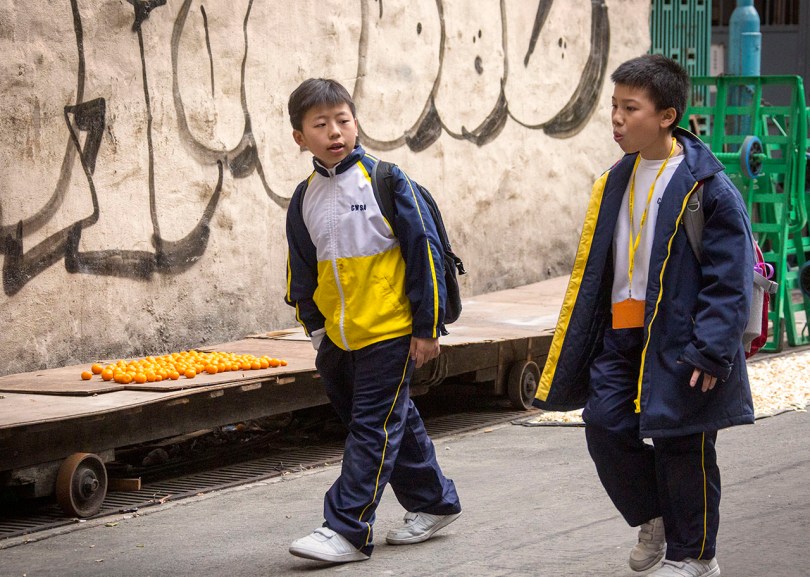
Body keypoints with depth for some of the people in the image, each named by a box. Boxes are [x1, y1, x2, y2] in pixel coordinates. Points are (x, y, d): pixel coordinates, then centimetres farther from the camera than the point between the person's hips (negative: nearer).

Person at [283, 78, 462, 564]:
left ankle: (348, 530, -4)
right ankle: (434, 503, 32)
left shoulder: (384, 180, -10)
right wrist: (315, 327, 15)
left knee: (373, 428, -4)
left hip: (389, 332, -6)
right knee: (396, 422, 17)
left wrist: (427, 328, -9)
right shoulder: (305, 198, 6)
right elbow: (302, 272, 18)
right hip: (339, 337, 6)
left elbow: (425, 250, -9)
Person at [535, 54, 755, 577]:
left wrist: (711, 351, -18)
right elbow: (592, 269, 17)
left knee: (681, 446, 2)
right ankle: (654, 517, 21)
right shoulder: (616, 182, 10)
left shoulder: (707, 186, -12)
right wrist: (582, 346, 17)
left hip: (678, 339, -6)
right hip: (622, 333, 6)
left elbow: (730, 278, -13)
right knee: (605, 424, -2)